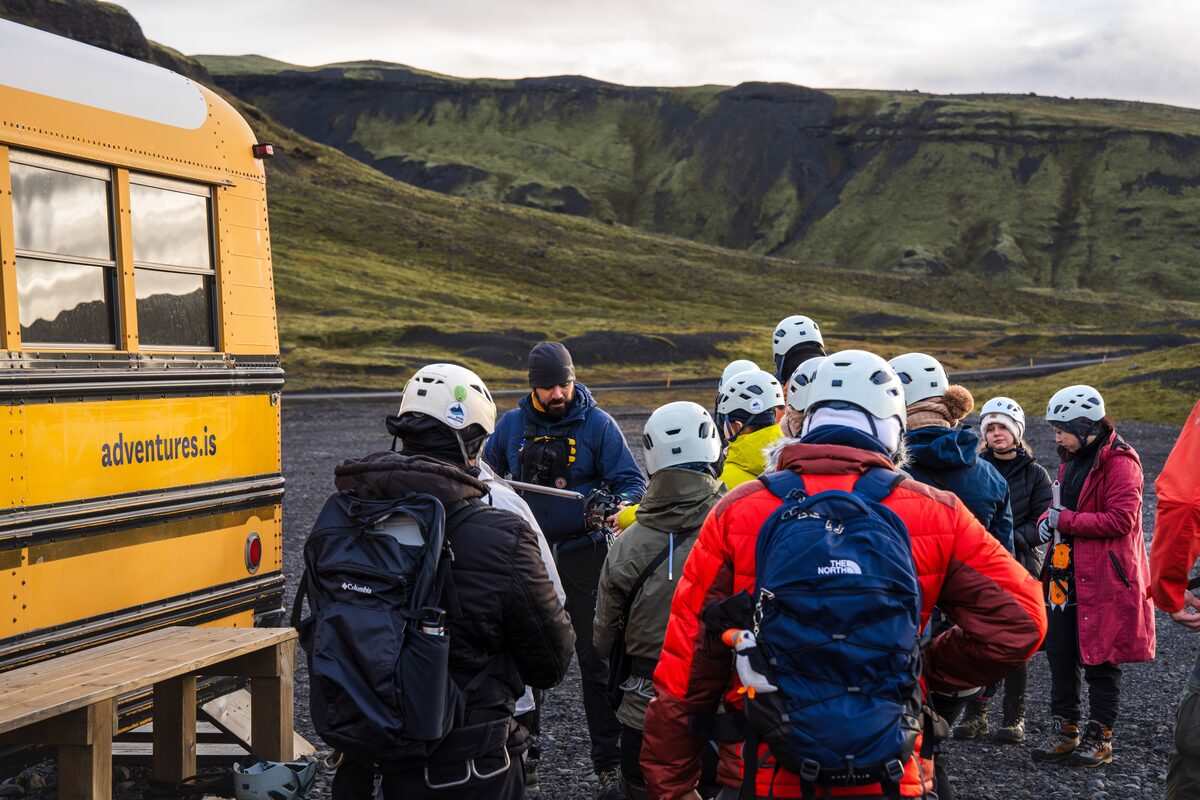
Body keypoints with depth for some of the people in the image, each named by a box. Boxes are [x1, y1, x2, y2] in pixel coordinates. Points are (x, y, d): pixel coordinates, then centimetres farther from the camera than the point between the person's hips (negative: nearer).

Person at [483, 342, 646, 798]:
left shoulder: (597, 424, -6)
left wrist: (619, 504, -28)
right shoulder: (512, 426, 3)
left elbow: (632, 481, -6)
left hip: (583, 552, -3)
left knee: (595, 661, 0)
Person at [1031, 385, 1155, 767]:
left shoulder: (1119, 462, -13)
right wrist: (1048, 519, 2)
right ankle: (1064, 730, 20)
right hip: (1066, 574, 8)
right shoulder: (1071, 459, 14)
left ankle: (1099, 737, 11)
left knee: (1100, 658, 1)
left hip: (1104, 578, -8)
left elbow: (1121, 520, -20)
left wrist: (1065, 520, -18)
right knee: (1059, 653, 10)